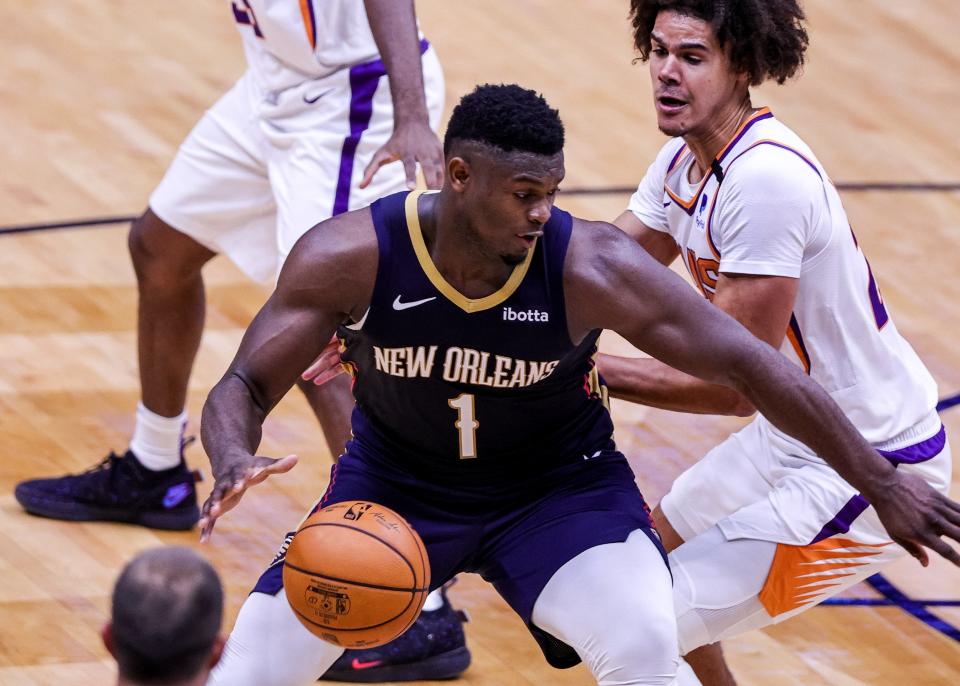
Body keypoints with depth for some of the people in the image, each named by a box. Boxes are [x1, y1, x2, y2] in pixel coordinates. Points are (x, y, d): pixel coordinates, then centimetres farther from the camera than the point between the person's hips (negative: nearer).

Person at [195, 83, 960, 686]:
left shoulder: (589, 268, -28)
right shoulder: (351, 257, -25)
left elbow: (745, 362, -21)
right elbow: (244, 388, -18)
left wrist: (881, 481, -18)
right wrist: (235, 461, -43)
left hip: (558, 484, -1)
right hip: (395, 481, 1)